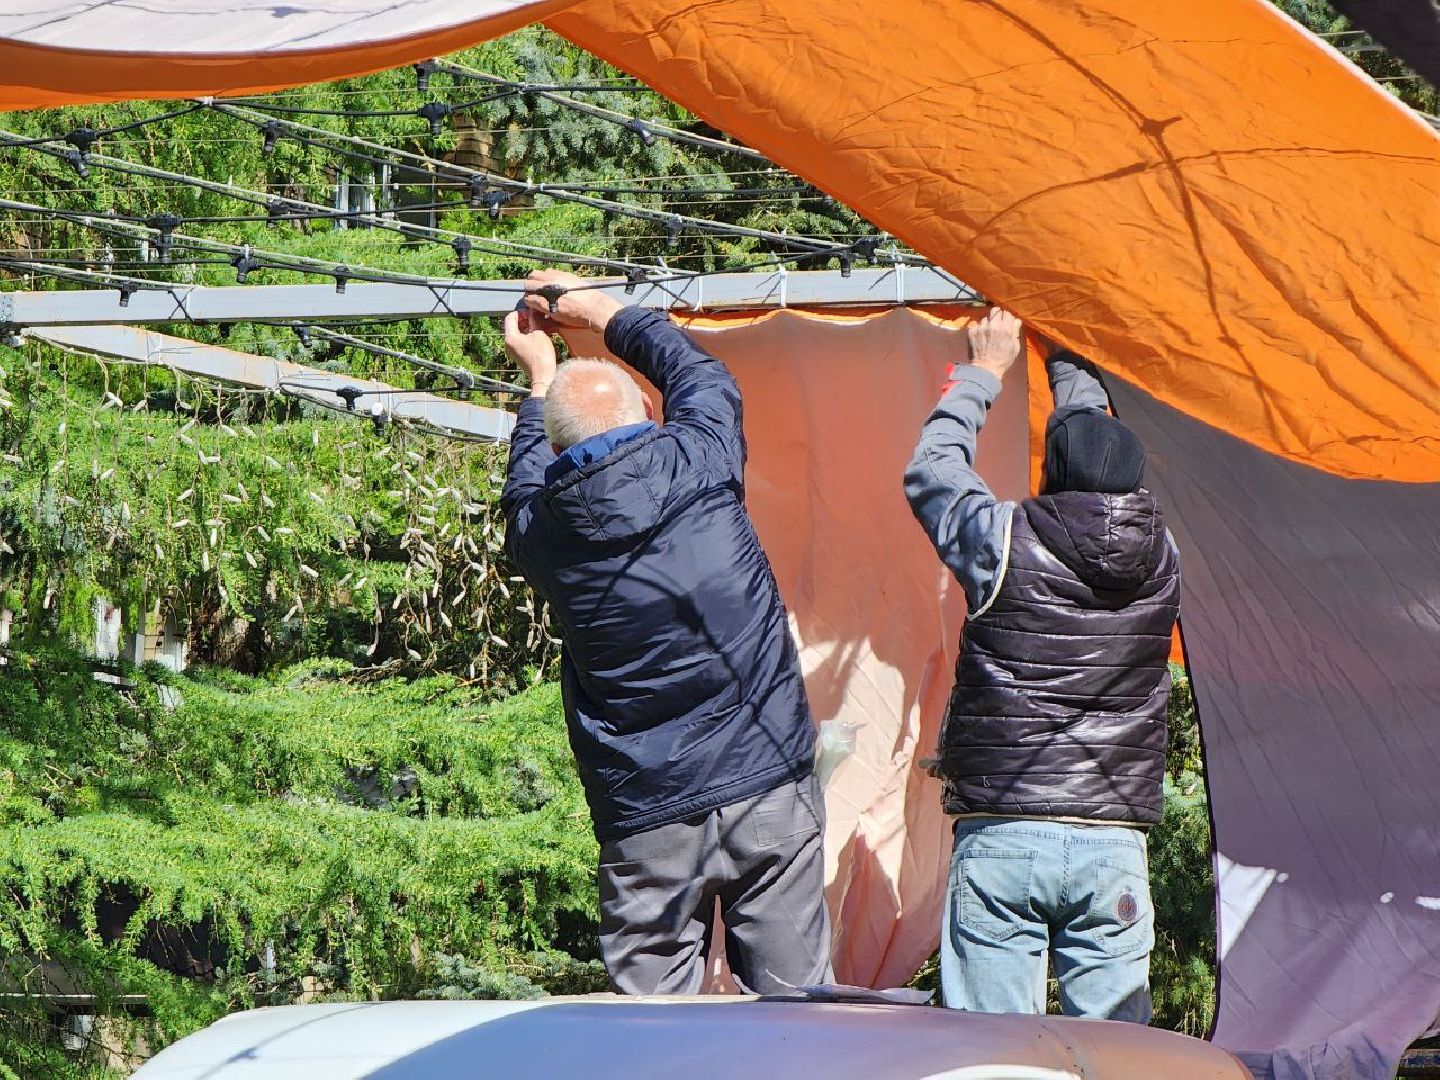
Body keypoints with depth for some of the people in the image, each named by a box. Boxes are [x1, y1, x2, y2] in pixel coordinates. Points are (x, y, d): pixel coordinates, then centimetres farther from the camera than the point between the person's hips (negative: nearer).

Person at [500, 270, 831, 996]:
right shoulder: (695, 462, -5)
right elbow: (701, 374, 18)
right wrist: (603, 314, 29)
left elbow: (527, 482, 25)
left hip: (647, 817, 0)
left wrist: (542, 378, 37)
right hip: (769, 785, 0)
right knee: (791, 998, 5)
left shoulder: (543, 528, -1)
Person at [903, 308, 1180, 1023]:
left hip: (1003, 837, -2)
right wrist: (1068, 362, 38)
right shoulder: (1159, 555, 3)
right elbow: (1113, 469, 24)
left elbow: (930, 474, 13)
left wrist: (983, 372, 26)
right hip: (1115, 840, 3)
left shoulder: (1005, 543, -7)